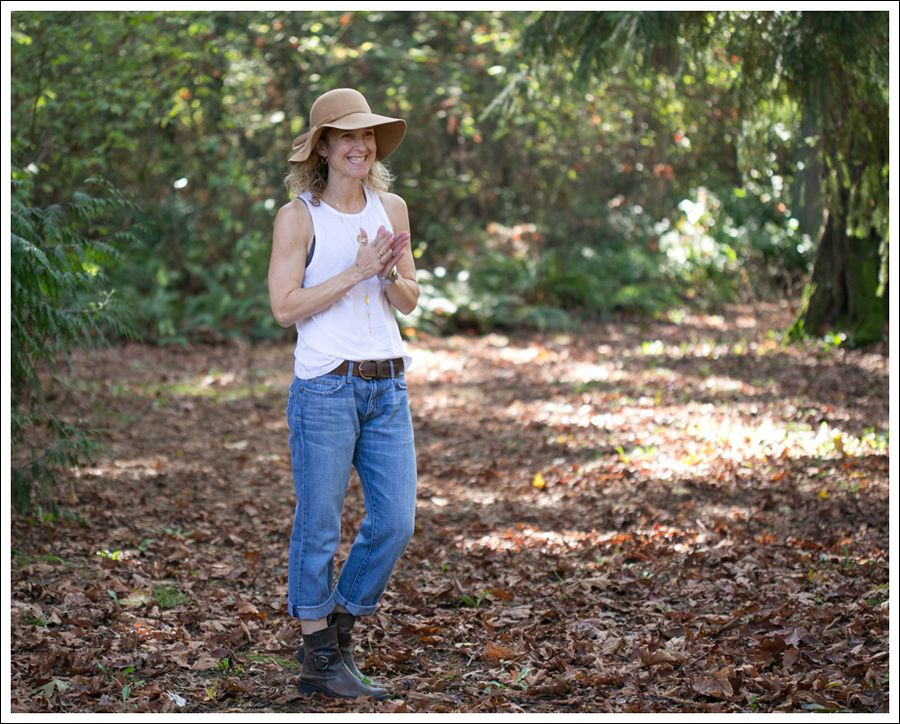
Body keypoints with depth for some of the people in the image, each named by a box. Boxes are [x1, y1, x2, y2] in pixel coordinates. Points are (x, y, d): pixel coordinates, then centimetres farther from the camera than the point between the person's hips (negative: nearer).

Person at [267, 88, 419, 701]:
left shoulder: (392, 209, 11)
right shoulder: (299, 216, -4)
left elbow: (410, 302, 14)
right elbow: (285, 307, -10)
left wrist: (389, 272, -8)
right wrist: (356, 271, -16)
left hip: (388, 388, 5)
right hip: (325, 389, -5)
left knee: (396, 523, 4)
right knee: (320, 527, 2)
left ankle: (339, 631, 24)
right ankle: (319, 659, 16)